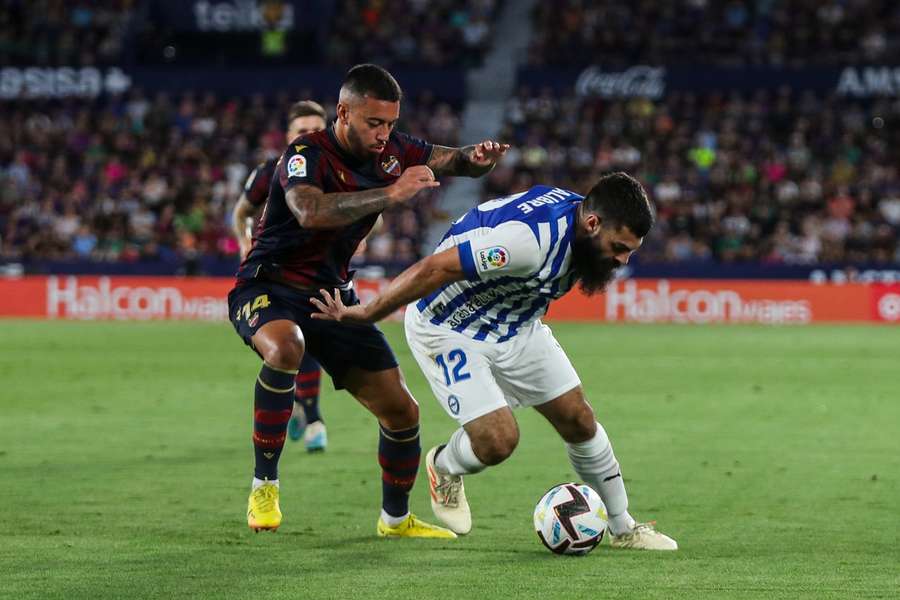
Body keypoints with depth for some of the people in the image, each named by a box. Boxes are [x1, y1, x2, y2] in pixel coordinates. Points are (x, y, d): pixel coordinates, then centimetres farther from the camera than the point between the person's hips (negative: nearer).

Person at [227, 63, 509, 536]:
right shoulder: (306, 155, -23)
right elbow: (311, 212, -43)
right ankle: (264, 485, -27)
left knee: (401, 411, 2)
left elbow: (454, 161, 10)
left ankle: (395, 518, 27)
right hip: (269, 287, -6)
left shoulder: (391, 150, -2)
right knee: (285, 347, -41)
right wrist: (391, 194, -47)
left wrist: (478, 158, -15)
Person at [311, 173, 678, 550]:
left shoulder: (579, 212, -11)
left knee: (578, 420, 5)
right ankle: (443, 467, 18)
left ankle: (623, 529, 22)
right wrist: (362, 316, -27)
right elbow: (434, 269, -34)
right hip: (450, 331, -8)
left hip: (516, 325, 8)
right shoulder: (528, 237, -39)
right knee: (498, 441, -18)